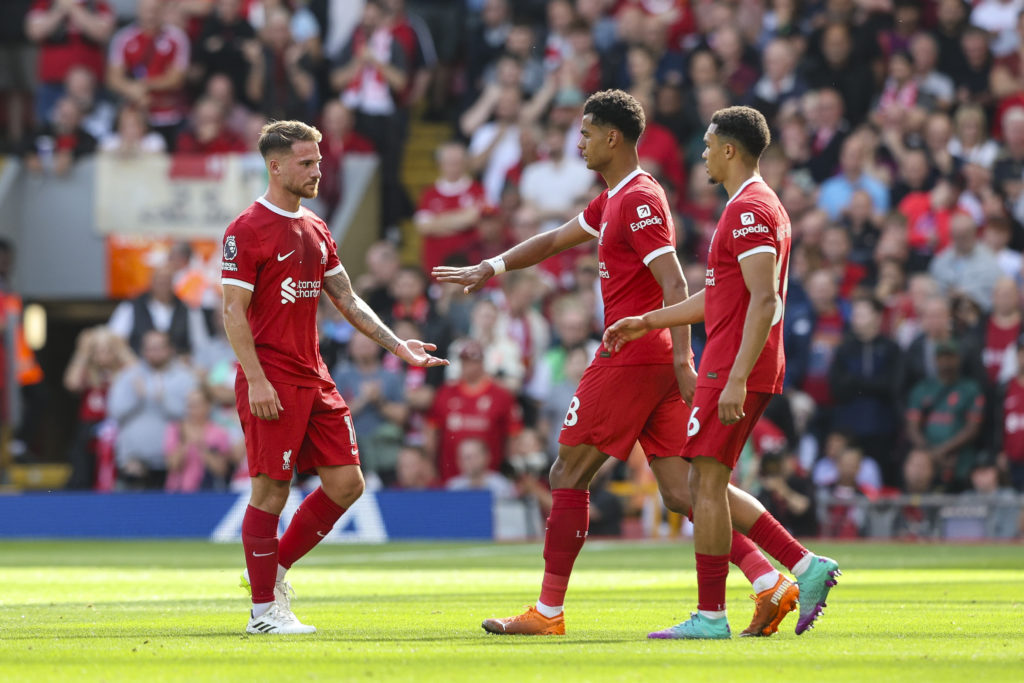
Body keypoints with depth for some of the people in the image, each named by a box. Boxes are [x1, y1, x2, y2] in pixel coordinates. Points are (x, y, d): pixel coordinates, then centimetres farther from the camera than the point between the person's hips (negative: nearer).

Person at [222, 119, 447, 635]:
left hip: (314, 378, 8)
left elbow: (347, 301, 19)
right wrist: (256, 380, -18)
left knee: (346, 482, 4)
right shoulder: (247, 230, -8)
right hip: (272, 381, -8)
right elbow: (234, 312, -11)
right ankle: (264, 609, 3)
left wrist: (398, 345, 10)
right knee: (271, 491, -5)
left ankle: (276, 570, 19)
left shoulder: (316, 230, 16)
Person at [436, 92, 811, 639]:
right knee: (680, 493, 4)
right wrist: (493, 267, 27)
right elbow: (557, 239, 32)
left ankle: (548, 612, 4)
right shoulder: (615, 199, 19)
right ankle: (770, 584, -7)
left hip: (631, 361, -9)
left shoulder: (639, 200, -12)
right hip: (656, 363, 9)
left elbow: (674, 285, -19)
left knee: (568, 476, 0)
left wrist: (682, 359, -24)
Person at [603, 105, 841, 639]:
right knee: (705, 485, 12)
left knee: (707, 482, -7)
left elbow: (764, 300, -22)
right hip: (734, 369, 10)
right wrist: (646, 322, 29)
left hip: (735, 369, -10)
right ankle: (805, 566, 8)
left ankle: (710, 616, -5)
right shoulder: (755, 205, 20)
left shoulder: (749, 210, -14)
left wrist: (735, 379, -27)